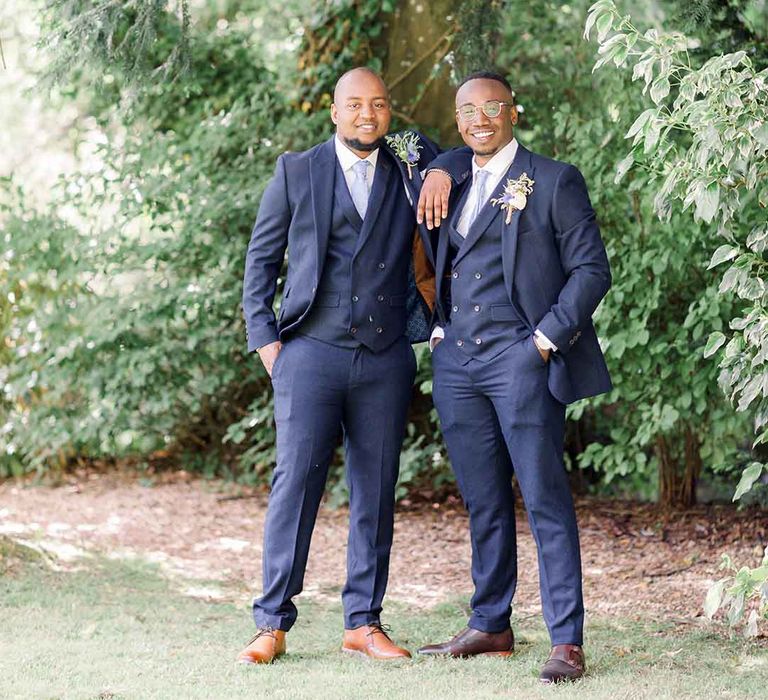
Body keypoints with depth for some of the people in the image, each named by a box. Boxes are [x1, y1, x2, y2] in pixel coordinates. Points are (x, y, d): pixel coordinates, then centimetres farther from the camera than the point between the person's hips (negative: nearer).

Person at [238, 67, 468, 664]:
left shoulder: (410, 174, 11)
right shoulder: (296, 172, 7)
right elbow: (261, 258, 9)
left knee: (377, 491, 4)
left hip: (385, 358, 2)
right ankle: (272, 625, -1)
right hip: (311, 352, -2)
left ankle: (364, 622, 13)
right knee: (296, 482, -6)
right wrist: (265, 339, 1)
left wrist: (429, 163, -7)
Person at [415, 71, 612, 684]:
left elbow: (591, 269, -2)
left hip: (522, 357, -6)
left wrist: (547, 338, -11)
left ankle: (566, 641, -7)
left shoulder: (553, 181, 1)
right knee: (484, 503, 11)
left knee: (545, 500, -7)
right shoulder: (451, 184, 17)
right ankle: (490, 626, 19)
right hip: (456, 360, 6)